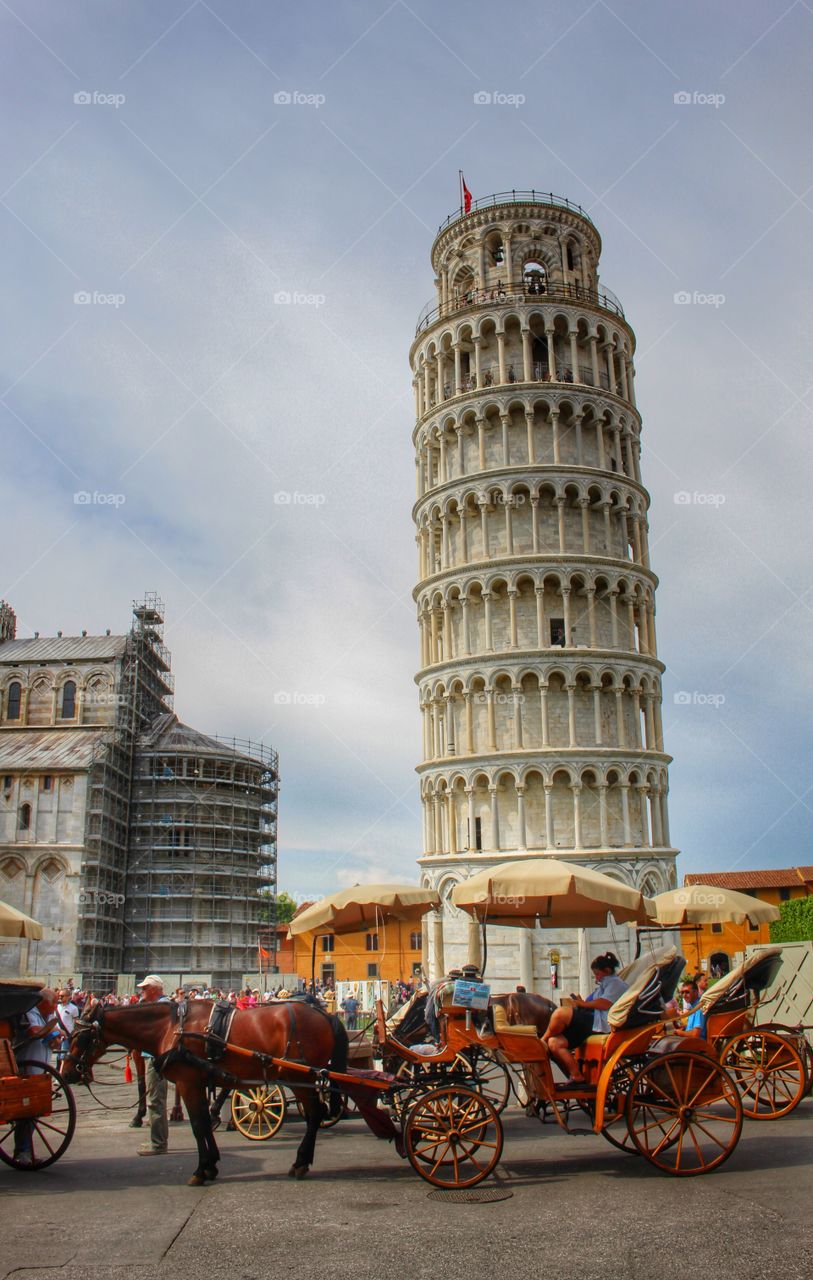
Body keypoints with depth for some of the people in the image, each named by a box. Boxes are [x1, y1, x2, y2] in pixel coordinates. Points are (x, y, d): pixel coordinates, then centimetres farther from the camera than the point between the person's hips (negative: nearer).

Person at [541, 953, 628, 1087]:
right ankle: (576, 1076, -9)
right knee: (554, 1043, -11)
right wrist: (581, 1004, 9)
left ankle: (542, 1040, -10)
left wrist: (583, 1004, -5)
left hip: (600, 1025, -10)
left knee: (560, 1013, -29)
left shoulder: (615, 983, 4)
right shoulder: (603, 986, 33)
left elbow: (605, 1004, -14)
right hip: (591, 1024, 10)